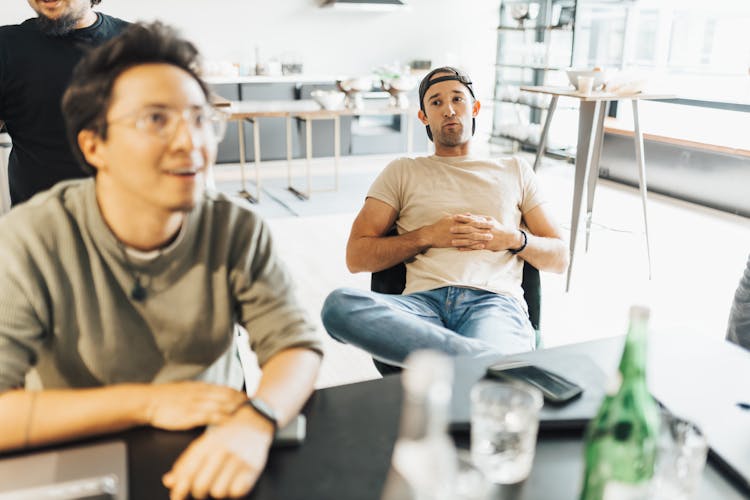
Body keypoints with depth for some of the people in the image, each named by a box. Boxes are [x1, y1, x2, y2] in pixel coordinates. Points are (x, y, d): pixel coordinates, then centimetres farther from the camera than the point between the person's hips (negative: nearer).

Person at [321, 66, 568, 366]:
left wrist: (512, 238, 2)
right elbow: (357, 257, 11)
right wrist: (428, 236, -1)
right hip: (424, 301, 3)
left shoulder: (514, 170, 26)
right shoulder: (402, 172, 22)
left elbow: (559, 258, 23)